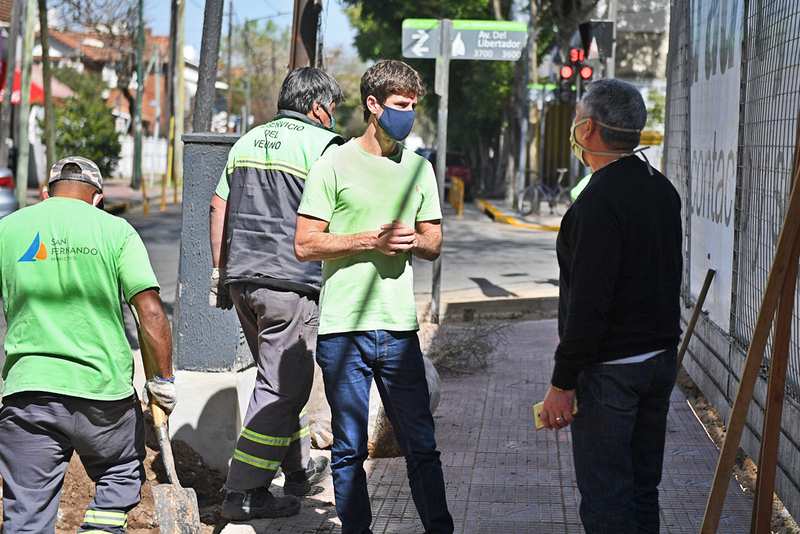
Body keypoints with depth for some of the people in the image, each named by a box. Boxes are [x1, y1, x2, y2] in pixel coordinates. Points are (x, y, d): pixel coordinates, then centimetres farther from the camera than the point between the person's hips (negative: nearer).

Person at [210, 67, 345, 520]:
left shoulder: (248, 141, 16)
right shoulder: (322, 144, -6)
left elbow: (219, 207, 17)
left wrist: (221, 273, 21)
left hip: (243, 279, 8)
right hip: (292, 283, -8)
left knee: (280, 379, 20)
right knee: (283, 388, -3)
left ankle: (301, 469, 32)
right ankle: (245, 492, -4)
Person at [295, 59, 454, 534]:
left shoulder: (418, 168, 13)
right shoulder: (335, 164, -1)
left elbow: (434, 245, 18)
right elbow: (305, 244, -4)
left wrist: (413, 241, -5)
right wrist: (370, 240, -13)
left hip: (399, 327, 3)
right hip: (343, 330, -3)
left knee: (421, 444, 3)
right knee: (350, 449, 5)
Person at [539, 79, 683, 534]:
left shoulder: (600, 201, -20)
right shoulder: (663, 189, 9)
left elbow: (588, 302, -23)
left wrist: (563, 382, -19)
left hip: (610, 371, -9)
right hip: (662, 357, 9)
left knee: (604, 497, -4)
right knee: (643, 488, 16)